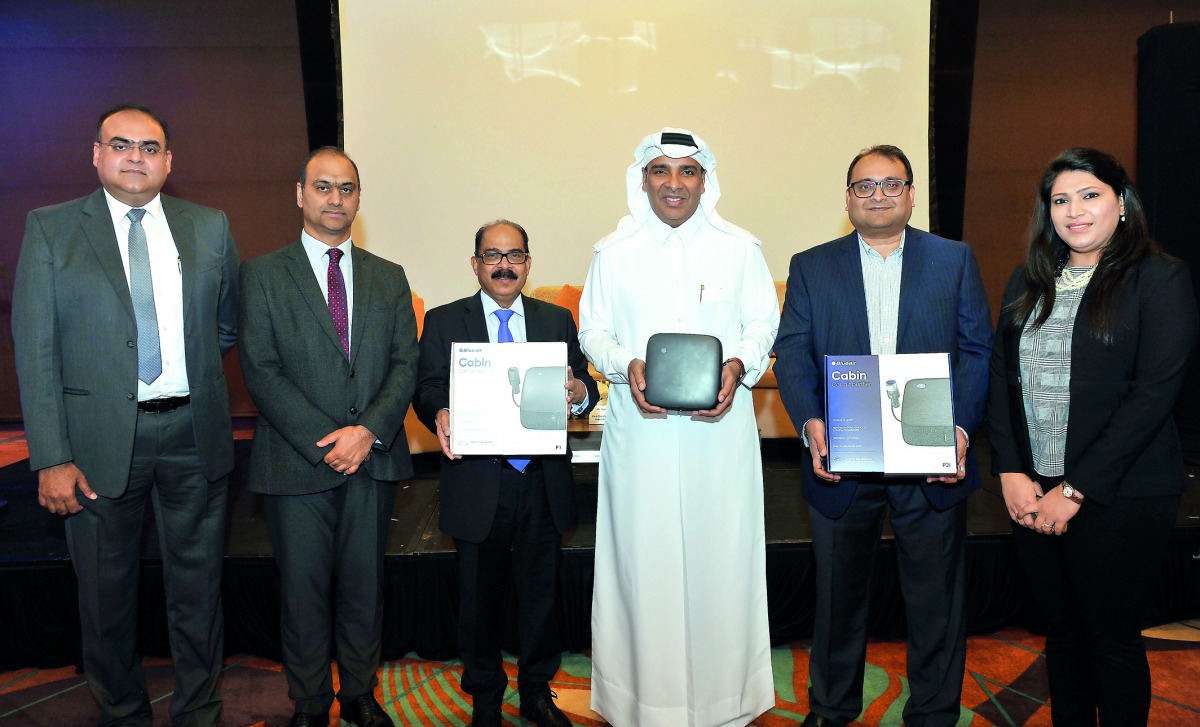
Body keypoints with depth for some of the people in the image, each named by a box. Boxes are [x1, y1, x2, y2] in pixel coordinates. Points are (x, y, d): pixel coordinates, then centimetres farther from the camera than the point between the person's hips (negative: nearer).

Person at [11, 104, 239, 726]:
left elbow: (228, 326, 20)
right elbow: (34, 349, -6)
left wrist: (192, 367, 10)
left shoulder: (210, 227, 6)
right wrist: (51, 458, -11)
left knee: (197, 585, 13)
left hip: (193, 433, 2)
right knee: (107, 592, 13)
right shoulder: (51, 229, 0)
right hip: (100, 436, -1)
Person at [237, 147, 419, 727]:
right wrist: (327, 441, -14)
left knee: (365, 586, 11)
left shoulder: (389, 278, 12)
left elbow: (405, 366, 4)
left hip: (374, 459, 2)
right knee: (303, 591, 7)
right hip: (297, 461, -2)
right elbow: (260, 370, -5)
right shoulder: (262, 274, 3)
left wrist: (369, 430, -12)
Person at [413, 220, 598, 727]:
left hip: (543, 484, 2)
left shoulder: (557, 320, 10)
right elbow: (427, 390, -3)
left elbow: (584, 388, 5)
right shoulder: (443, 322, 5)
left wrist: (579, 394, -19)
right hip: (478, 486, -1)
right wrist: (440, 415, -26)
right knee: (479, 595, 12)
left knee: (541, 591, 13)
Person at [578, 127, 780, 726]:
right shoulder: (613, 252, 8)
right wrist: (626, 365, -11)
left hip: (720, 431, 0)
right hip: (640, 432, 0)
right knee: (643, 558, 3)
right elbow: (592, 330, 9)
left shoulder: (739, 248, 7)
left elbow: (763, 323, 9)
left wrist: (738, 366, -11)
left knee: (720, 556, 5)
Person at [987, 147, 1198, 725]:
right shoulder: (1027, 283, 10)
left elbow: (1153, 395, -13)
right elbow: (1001, 379, 6)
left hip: (1119, 497, -4)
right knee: (1061, 631, 16)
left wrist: (1075, 489, -16)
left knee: (1112, 638, 8)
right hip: (1032, 492, 5)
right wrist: (1010, 472, -6)